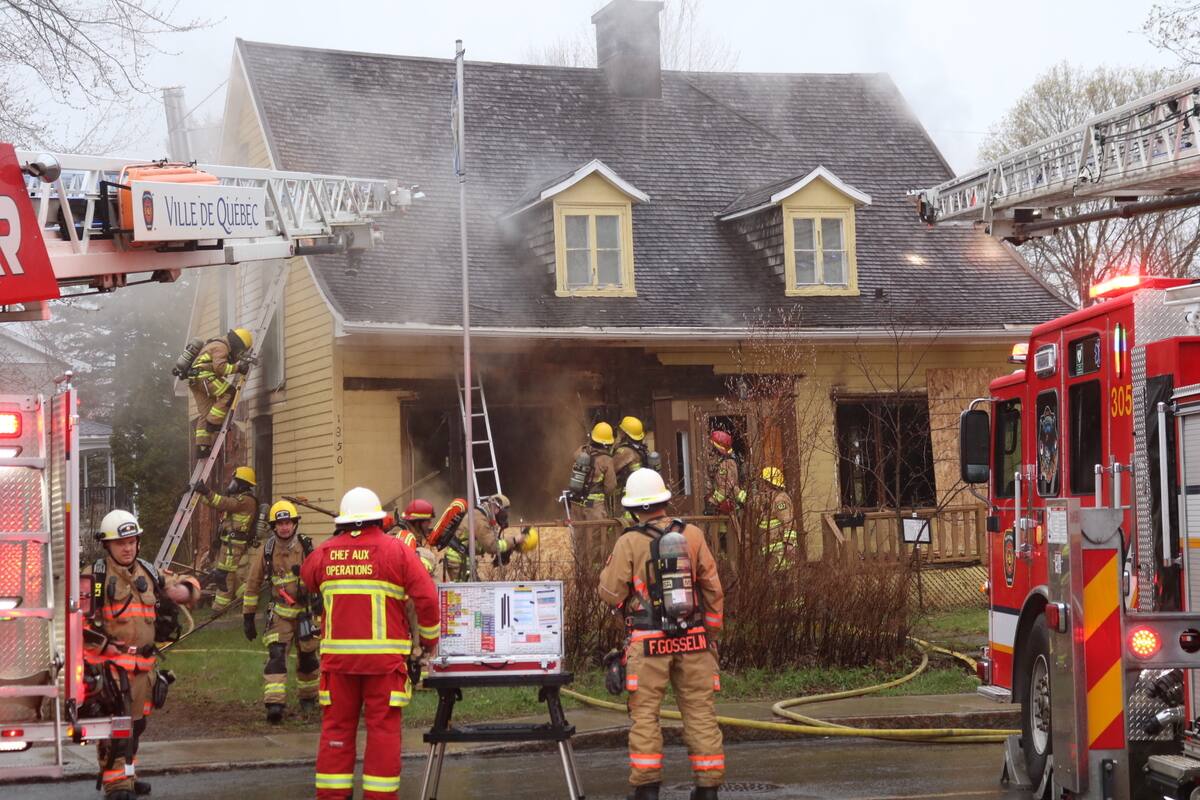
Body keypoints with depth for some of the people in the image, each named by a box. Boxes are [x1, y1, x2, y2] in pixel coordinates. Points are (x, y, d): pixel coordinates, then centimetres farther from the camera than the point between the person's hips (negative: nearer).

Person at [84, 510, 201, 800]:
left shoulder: (148, 573, 14)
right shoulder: (95, 576, -5)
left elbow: (188, 585, 24)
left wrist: (184, 589, 1)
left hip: (144, 664, 7)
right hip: (111, 664, -7)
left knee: (136, 723, 18)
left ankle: (126, 775, 33)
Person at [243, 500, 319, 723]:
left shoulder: (307, 548, -5)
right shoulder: (265, 551, -3)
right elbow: (252, 584, 4)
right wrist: (248, 616, 4)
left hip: (306, 611, 1)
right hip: (279, 614, -1)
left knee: (307, 657, 12)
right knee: (276, 656, -15)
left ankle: (308, 697, 34)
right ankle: (274, 704, -21)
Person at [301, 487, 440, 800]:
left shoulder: (325, 551, 5)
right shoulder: (396, 550, -3)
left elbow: (307, 577, 26)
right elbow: (427, 598, -5)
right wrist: (430, 639, 8)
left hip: (337, 654, 3)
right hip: (384, 655, -3)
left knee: (337, 725, 10)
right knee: (383, 727, 3)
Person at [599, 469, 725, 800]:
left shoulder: (629, 542, -6)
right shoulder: (692, 535, 2)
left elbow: (611, 593, -2)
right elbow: (713, 588, 4)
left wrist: (608, 567, 16)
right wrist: (712, 632, 14)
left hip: (648, 642, -2)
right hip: (692, 639, 3)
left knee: (645, 714, 4)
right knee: (700, 712, 7)